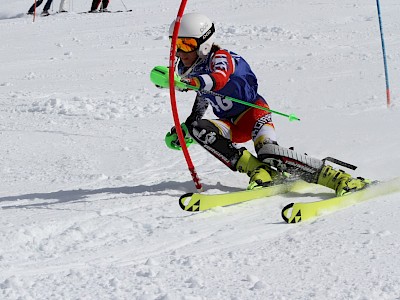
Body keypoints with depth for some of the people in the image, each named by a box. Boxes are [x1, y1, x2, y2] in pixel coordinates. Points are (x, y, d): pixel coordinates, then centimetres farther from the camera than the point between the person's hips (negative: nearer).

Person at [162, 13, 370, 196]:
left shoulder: (220, 58, -19)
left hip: (252, 111, -8)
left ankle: (341, 179, -33)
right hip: (231, 125, 8)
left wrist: (185, 82, -61)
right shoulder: (187, 70, 5)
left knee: (269, 154, -33)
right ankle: (258, 170, -24)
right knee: (196, 129, -22)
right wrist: (189, 122, 20)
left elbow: (218, 79, -45)